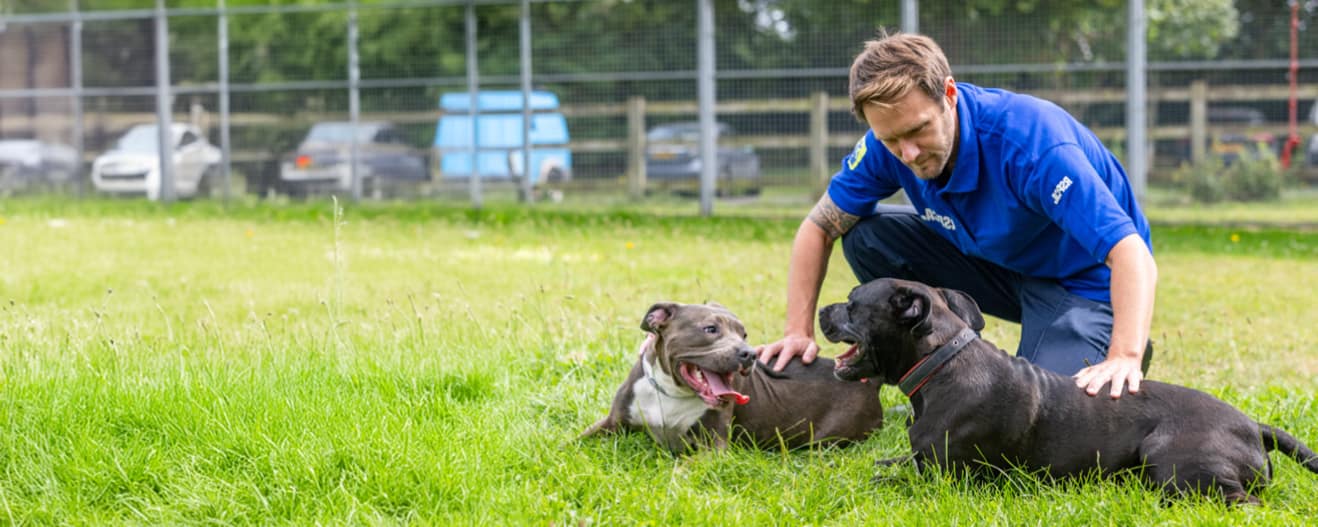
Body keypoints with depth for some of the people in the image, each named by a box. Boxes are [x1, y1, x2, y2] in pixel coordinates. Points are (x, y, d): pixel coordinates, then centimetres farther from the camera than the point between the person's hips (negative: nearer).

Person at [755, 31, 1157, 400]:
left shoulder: (1030, 140, -36)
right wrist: (799, 332, -14)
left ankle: (1123, 358, 4)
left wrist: (1125, 357, -56)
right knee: (867, 235, -11)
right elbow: (819, 229, -3)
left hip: (1084, 281, -6)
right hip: (998, 262, 6)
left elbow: (1132, 255, -42)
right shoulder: (891, 142, -17)